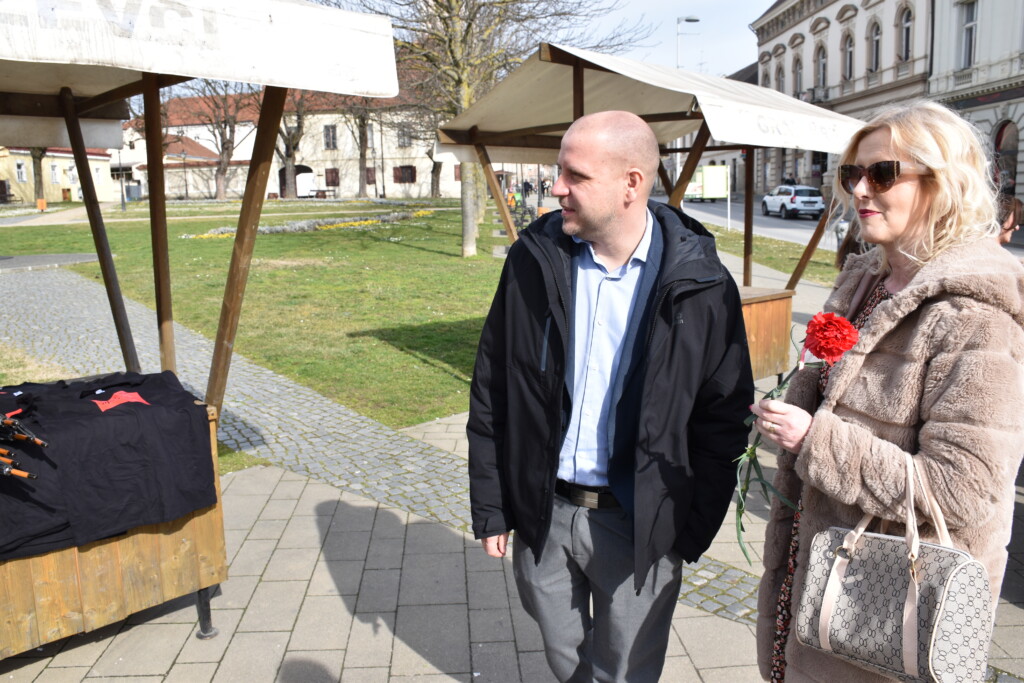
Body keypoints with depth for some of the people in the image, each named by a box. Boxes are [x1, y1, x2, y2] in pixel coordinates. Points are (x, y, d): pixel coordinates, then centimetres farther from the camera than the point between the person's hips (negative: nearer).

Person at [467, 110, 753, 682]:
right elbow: (491, 390, 1)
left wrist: (693, 533, -4)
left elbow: (725, 416, -4)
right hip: (542, 512, 3)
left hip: (640, 527, -2)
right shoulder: (534, 260, -4)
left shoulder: (701, 285, -11)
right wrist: (490, 506, 1)